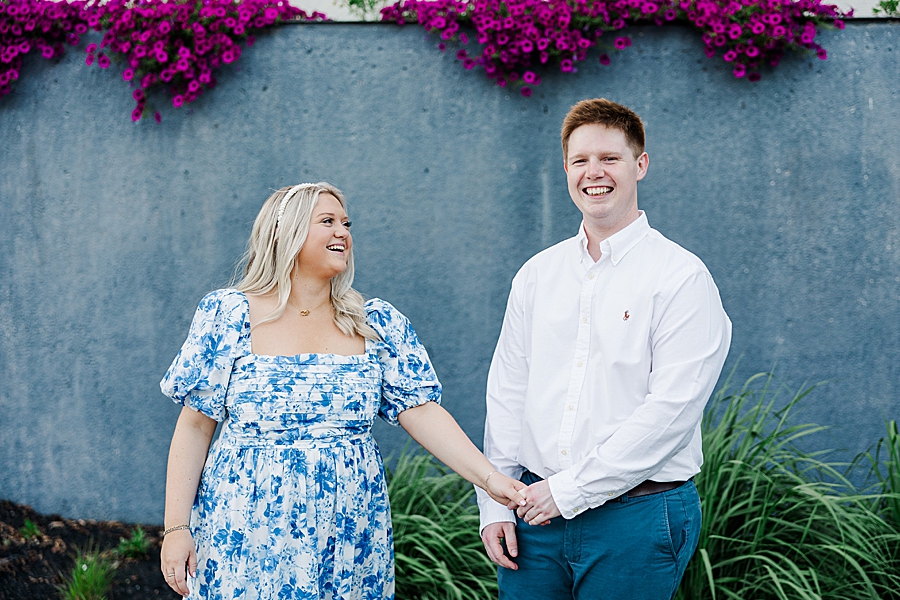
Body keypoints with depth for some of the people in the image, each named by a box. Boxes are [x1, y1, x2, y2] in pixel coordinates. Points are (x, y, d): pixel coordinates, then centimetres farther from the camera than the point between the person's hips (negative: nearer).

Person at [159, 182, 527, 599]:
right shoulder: (229, 315, -2)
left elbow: (420, 411, -1)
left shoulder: (377, 325, 6)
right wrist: (176, 528, -6)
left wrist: (489, 478, -14)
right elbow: (195, 425, -1)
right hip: (247, 537, -2)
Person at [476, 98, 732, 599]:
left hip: (637, 517, -4)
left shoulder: (682, 277, -7)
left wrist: (571, 489, -15)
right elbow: (507, 392, 11)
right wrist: (495, 505, 3)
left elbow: (672, 408, -15)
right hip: (538, 509, 4)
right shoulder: (537, 275, 10)